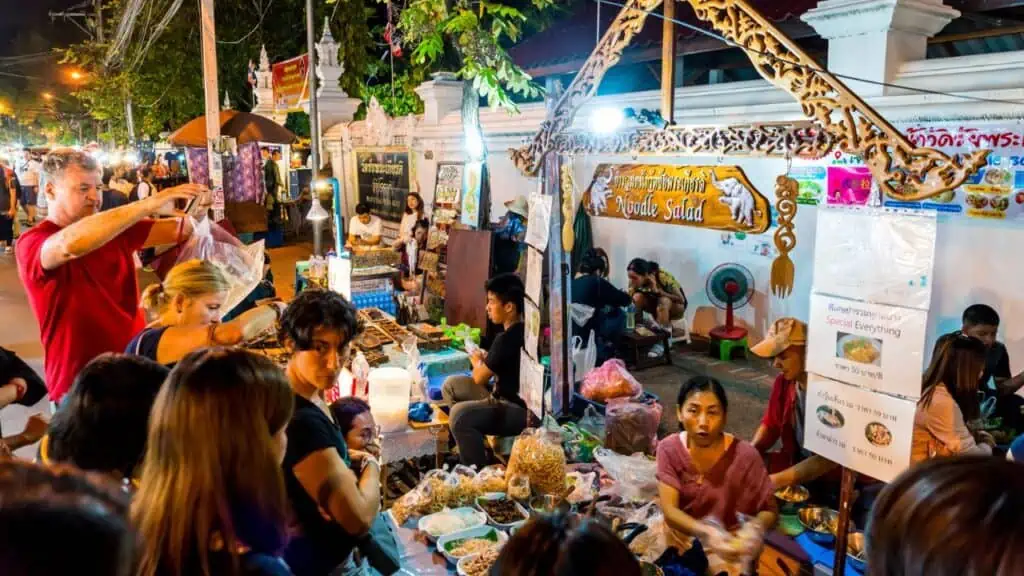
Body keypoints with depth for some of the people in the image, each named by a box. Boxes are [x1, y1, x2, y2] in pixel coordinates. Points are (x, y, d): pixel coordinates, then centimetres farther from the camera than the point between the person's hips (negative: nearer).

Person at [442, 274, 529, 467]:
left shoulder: (507, 339, -24)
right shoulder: (517, 331, 6)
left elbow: (479, 378, -12)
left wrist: (477, 362, 8)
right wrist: (486, 359, 8)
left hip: (520, 409, -11)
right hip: (505, 396, 11)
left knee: (460, 414, -32)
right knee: (450, 385, 12)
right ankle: (469, 447, 18)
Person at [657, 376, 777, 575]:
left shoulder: (745, 455, -17)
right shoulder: (668, 449, -11)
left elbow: (770, 510, -8)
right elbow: (669, 510, -16)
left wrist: (756, 528, -31)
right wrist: (706, 532, -35)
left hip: (729, 544, -2)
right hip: (682, 538, 2)